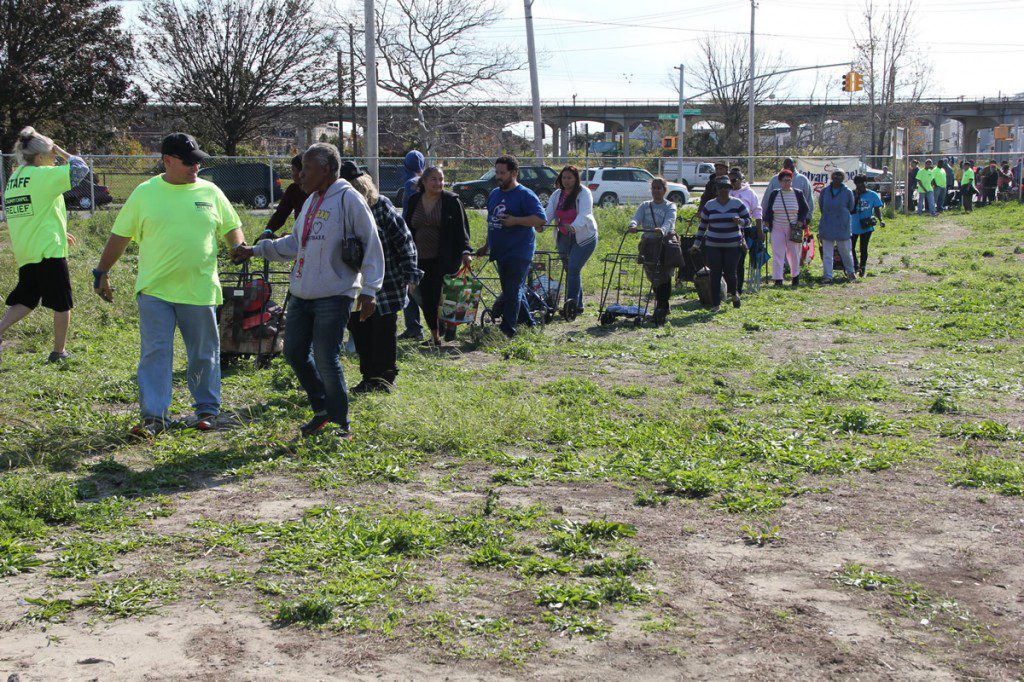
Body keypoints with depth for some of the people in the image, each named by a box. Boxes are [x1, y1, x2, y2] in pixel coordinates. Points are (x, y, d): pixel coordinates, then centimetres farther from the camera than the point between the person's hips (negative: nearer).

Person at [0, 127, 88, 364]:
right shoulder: (44, 175, -12)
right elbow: (81, 168, -9)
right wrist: (61, 151, 3)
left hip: (24, 253, 7)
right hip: (49, 250, -7)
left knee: (25, 300, 17)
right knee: (62, 304, 6)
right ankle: (59, 351, 14)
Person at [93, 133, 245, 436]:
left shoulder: (210, 192, 5)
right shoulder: (144, 193, 2)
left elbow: (231, 227, 15)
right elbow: (120, 236, 8)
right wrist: (101, 272, 9)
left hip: (200, 289, 1)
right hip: (154, 289, -1)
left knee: (204, 354, 9)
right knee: (155, 353, -3)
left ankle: (208, 410, 24)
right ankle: (154, 417, 2)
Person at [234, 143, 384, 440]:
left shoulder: (348, 199, -10)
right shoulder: (311, 201, 16)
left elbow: (372, 246, -12)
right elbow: (296, 243, 26)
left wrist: (369, 290, -16)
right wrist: (256, 249, 22)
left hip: (334, 296, -9)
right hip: (302, 293, 9)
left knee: (326, 360, -7)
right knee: (294, 352, 10)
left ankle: (341, 425, 8)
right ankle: (323, 411, 27)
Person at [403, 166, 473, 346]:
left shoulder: (452, 200, -2)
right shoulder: (414, 201, 9)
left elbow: (462, 228, -2)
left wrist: (465, 252, -12)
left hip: (446, 259, -4)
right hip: (421, 259, 4)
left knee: (441, 296, -10)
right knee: (426, 299, 6)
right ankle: (434, 335, 20)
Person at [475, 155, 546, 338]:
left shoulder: (525, 195, -9)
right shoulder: (494, 194, 14)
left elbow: (541, 219, -16)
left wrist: (515, 220, -22)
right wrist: (487, 246, 24)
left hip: (519, 252, -8)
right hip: (501, 252, 8)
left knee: (512, 292, -10)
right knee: (512, 290, 14)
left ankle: (507, 331, -10)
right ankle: (529, 323, 26)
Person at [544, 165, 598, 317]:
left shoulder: (584, 193, -9)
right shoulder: (557, 194, 7)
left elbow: (584, 214, -25)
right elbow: (548, 212, -5)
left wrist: (574, 226, -44)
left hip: (584, 237, -6)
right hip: (563, 238, 6)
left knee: (573, 269, -18)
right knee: (569, 270, 9)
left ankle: (572, 302, -21)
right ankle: (577, 305, 16)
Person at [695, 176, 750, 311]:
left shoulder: (738, 204, 3)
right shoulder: (709, 206, 6)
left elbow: (747, 220, 7)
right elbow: (703, 225, 12)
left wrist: (740, 221, -16)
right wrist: (697, 243, 10)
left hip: (733, 245, -1)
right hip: (713, 246, 1)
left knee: (730, 272, -4)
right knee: (715, 274, -2)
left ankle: (734, 292, 29)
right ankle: (716, 304, 5)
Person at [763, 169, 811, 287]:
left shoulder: (798, 194, 1)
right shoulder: (774, 194, 4)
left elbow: (806, 209, 6)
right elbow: (768, 209, 11)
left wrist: (801, 221, -5)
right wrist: (767, 221, 1)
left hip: (794, 229, 0)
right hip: (777, 229, 0)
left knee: (794, 253, 8)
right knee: (777, 253, -4)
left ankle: (796, 276, 24)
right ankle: (778, 279, -2)